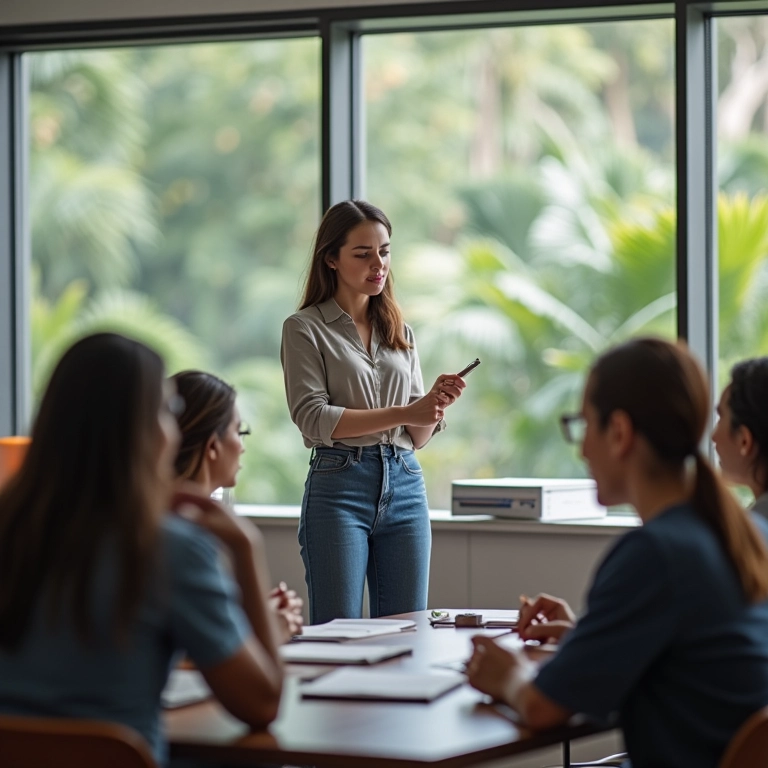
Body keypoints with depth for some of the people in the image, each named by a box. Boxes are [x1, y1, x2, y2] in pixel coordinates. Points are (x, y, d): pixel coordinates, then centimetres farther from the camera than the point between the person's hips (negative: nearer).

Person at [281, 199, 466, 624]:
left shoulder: (401, 333, 16)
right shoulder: (305, 329, 1)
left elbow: (417, 436, 13)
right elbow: (313, 417, -11)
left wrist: (435, 405, -9)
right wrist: (401, 414, -16)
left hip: (405, 485, 5)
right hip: (339, 485, -4)